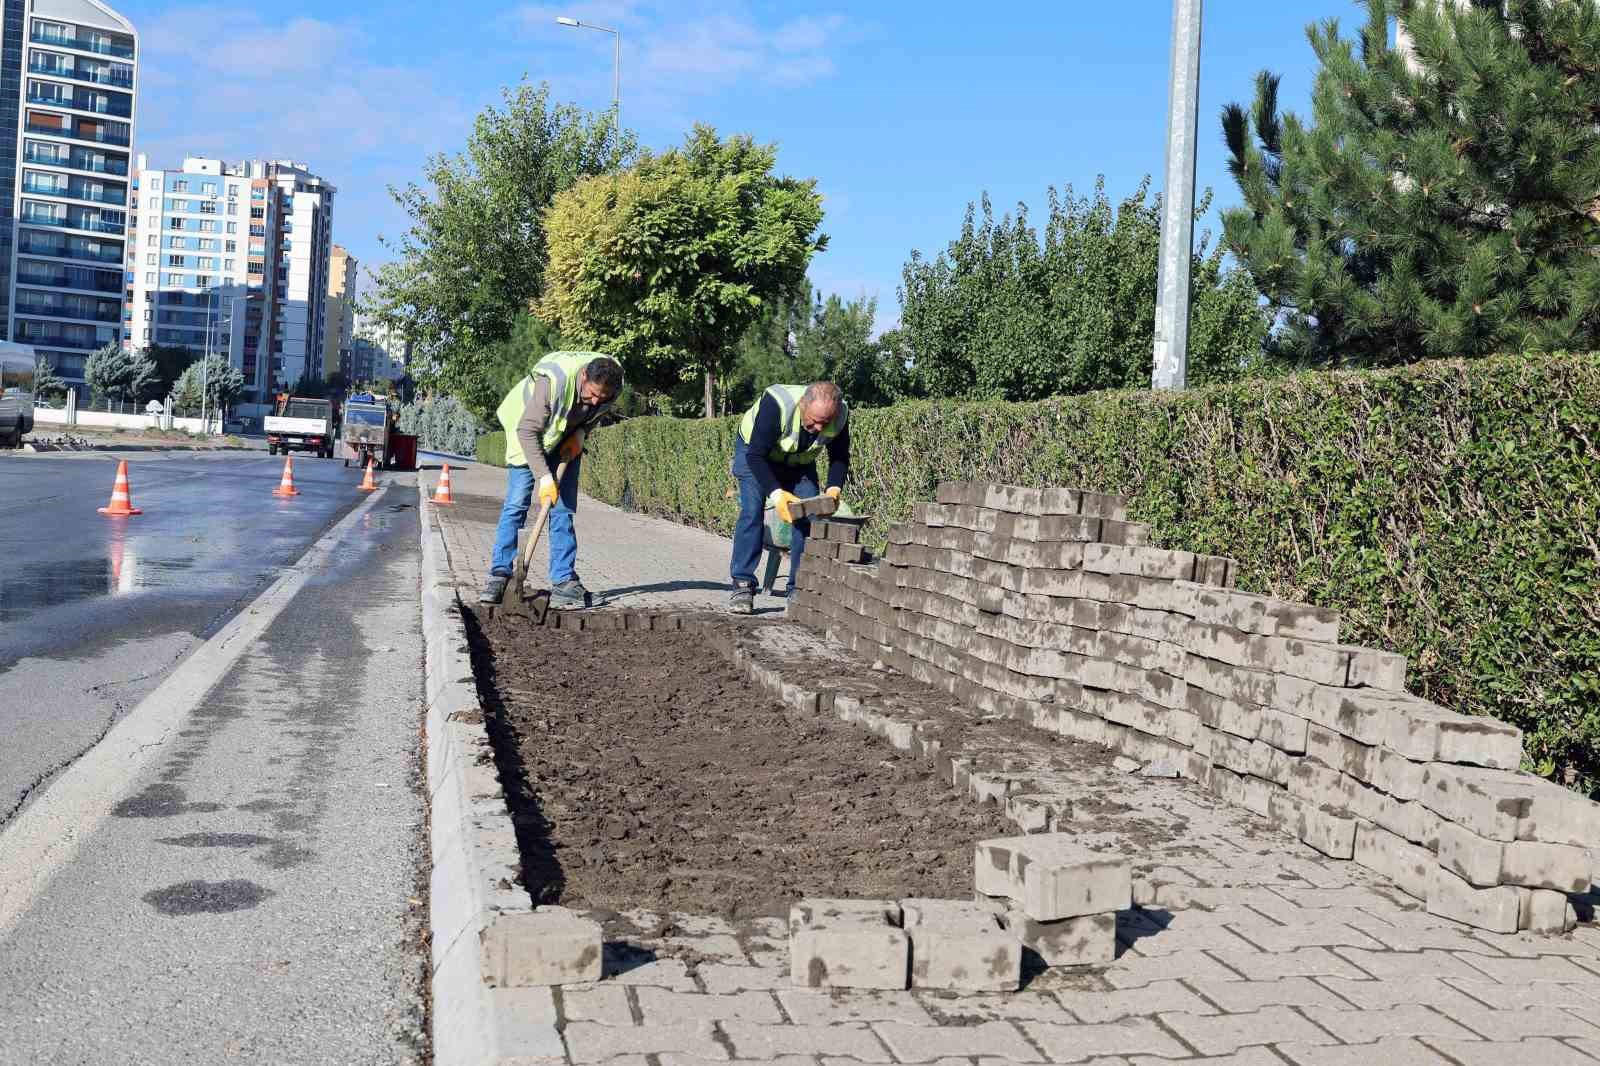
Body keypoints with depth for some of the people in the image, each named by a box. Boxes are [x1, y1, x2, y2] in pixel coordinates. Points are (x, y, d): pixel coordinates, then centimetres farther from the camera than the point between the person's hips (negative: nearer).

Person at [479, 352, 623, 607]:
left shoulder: (612, 385, -23)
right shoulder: (553, 381, -39)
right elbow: (527, 430, -33)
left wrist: (580, 433, -15)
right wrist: (544, 477, -36)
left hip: (567, 441, 4)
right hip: (529, 433, -4)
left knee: (563, 509, -3)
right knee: (516, 504, -8)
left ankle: (564, 580, -2)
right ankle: (500, 574, -3)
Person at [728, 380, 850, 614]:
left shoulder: (840, 414, -26)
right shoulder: (776, 404, -40)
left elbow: (839, 457, -10)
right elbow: (756, 455, -36)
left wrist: (834, 487, -28)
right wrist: (776, 493, -46)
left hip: (800, 461, 4)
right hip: (755, 451, -4)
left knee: (809, 516, -9)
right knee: (751, 510, -20)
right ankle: (742, 585, -16)